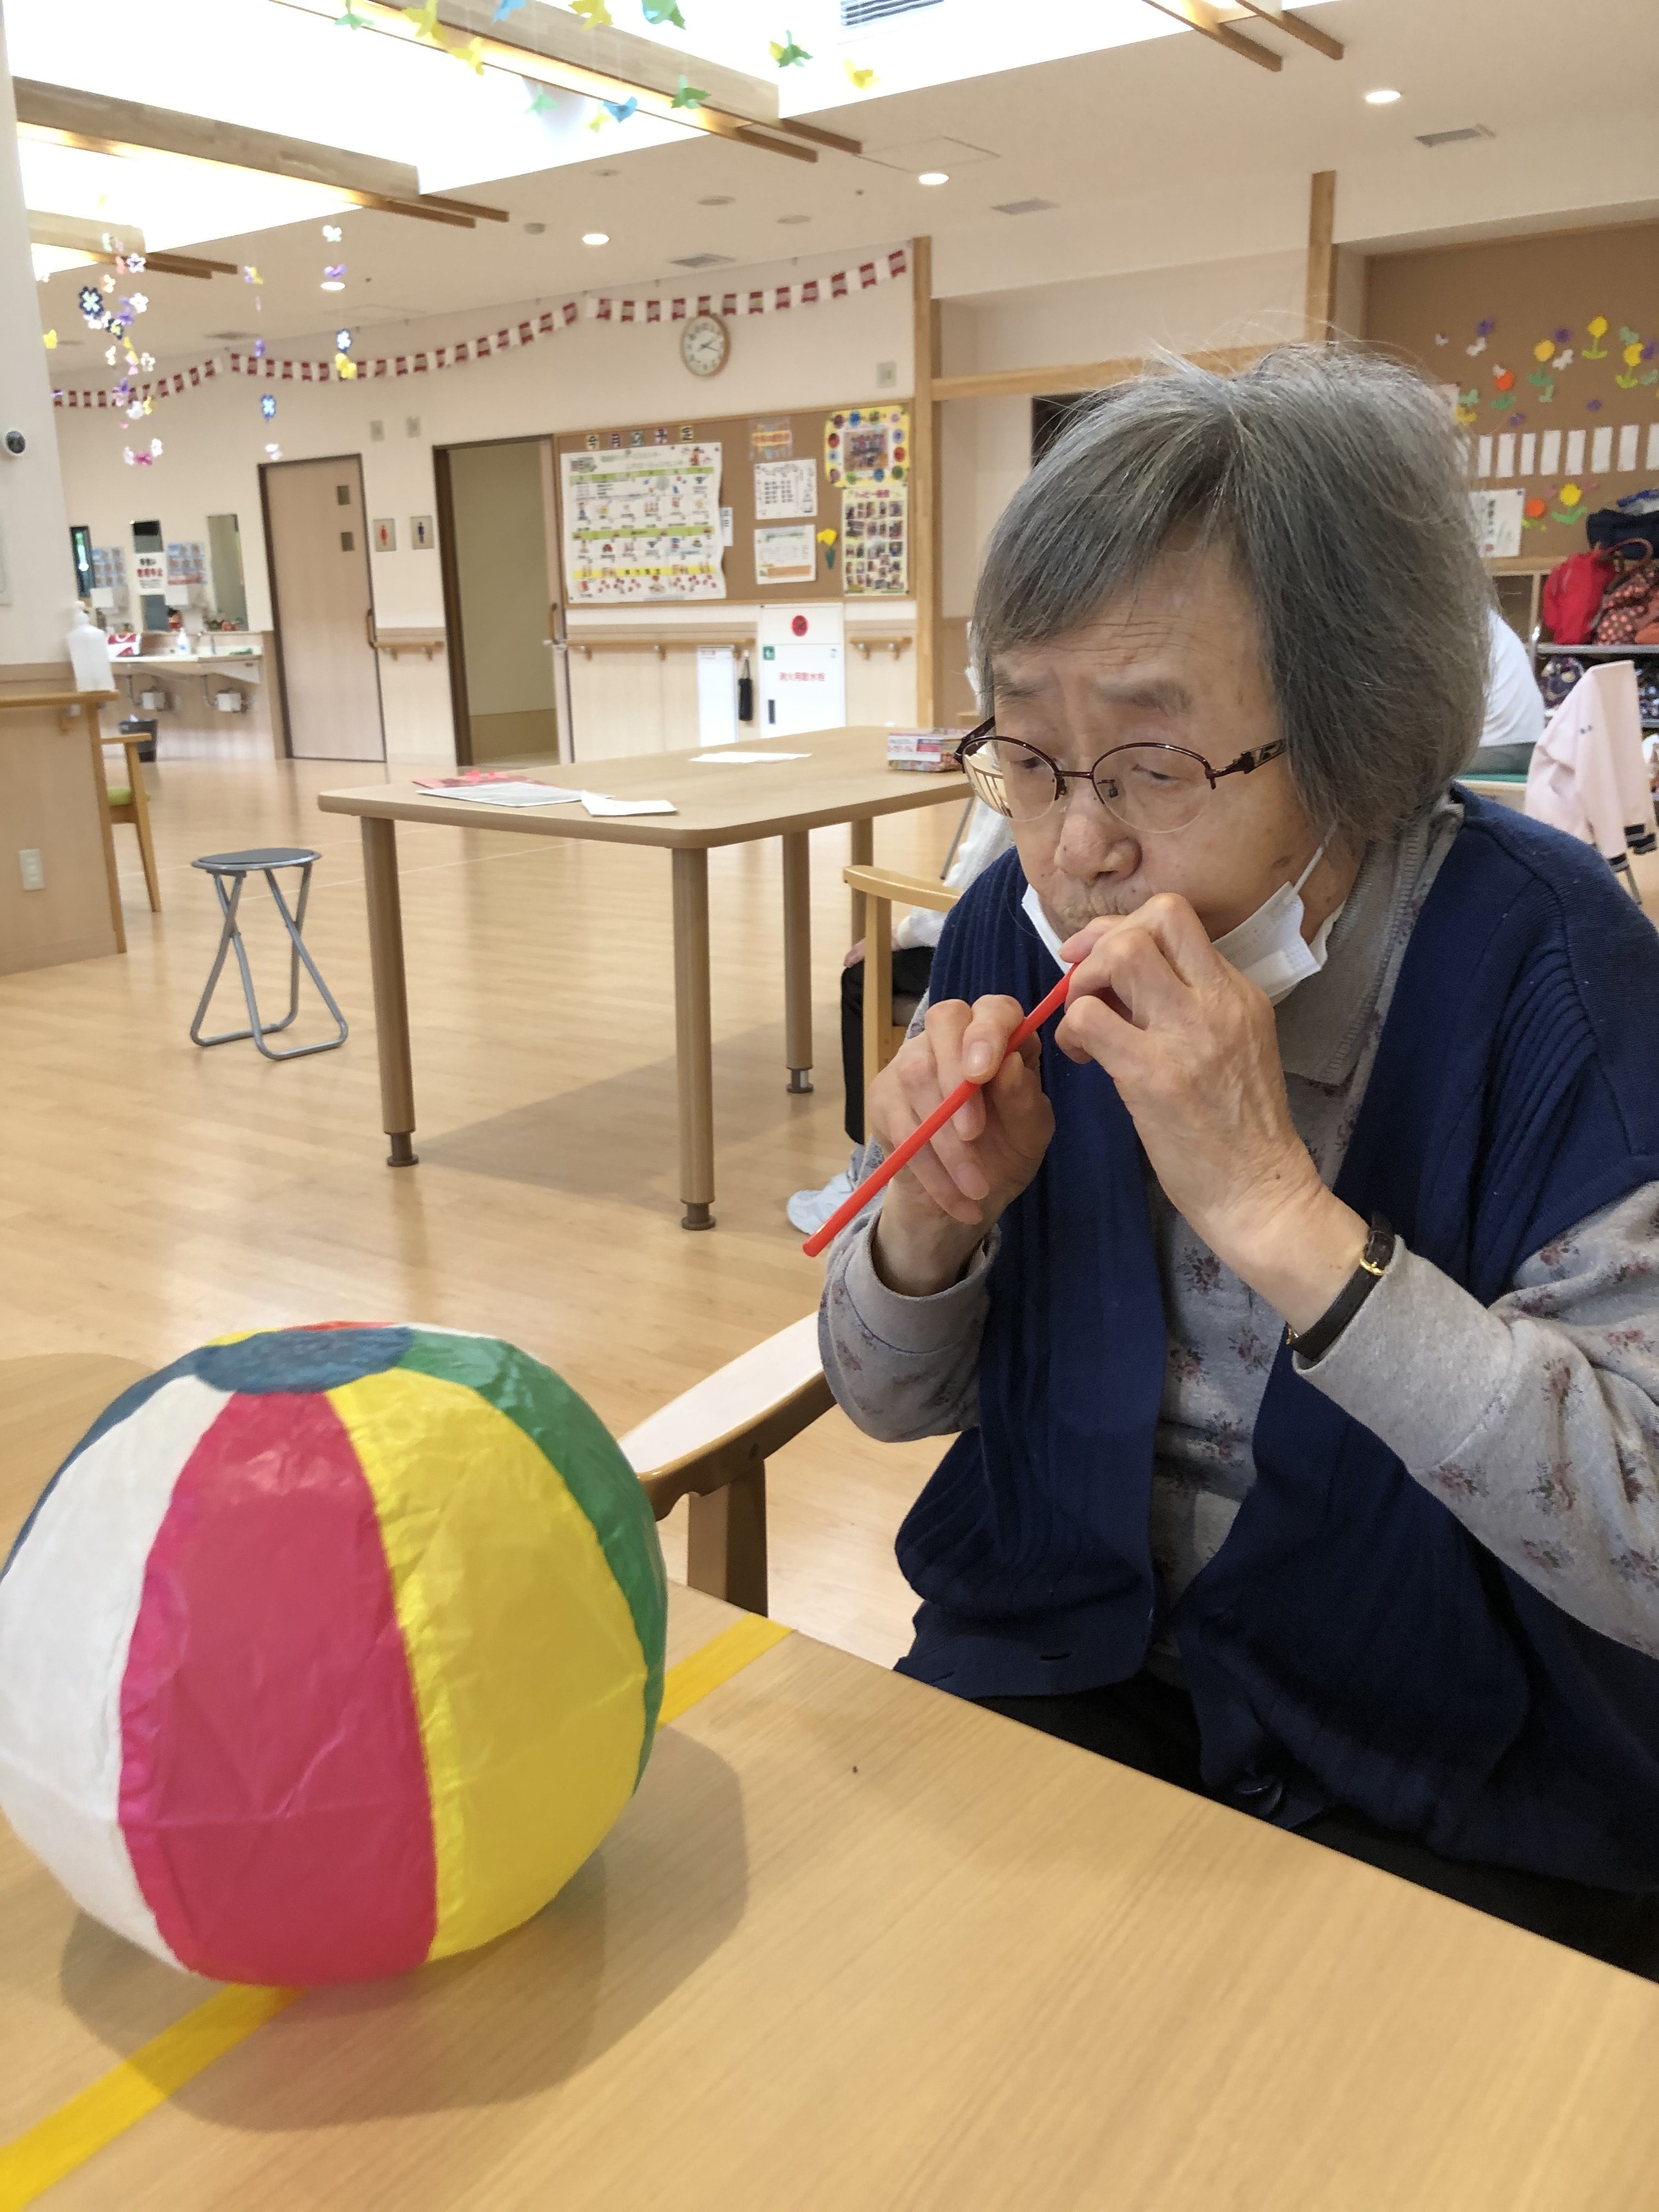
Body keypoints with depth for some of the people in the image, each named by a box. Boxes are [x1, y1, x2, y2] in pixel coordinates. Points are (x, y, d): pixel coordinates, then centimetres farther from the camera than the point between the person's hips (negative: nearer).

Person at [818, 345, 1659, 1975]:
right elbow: (892, 1403, 2)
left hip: (1461, 1790, -2)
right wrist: (932, 1221, -19)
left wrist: (1276, 1210, -32)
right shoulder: (1015, 933, -6)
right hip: (1068, 1658, 3)